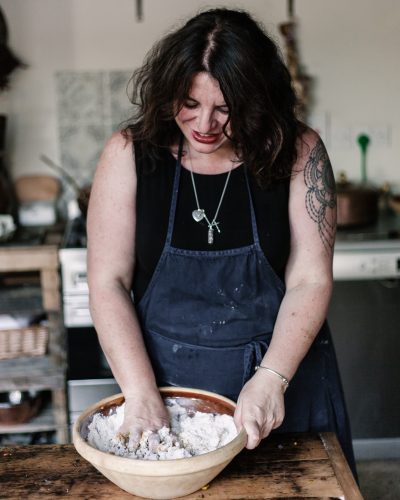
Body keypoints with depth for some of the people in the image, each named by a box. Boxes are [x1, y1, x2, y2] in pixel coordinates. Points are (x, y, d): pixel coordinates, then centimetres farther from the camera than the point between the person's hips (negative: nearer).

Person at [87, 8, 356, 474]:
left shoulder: (298, 152, -9)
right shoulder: (129, 154, -9)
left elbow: (310, 280, -11)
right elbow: (108, 282, -11)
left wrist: (271, 380, -23)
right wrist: (141, 394, -18)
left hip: (284, 371, 1)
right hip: (167, 376, 0)